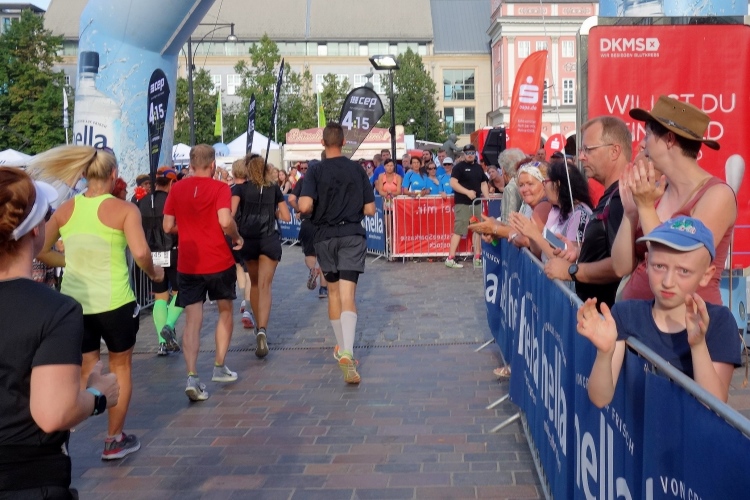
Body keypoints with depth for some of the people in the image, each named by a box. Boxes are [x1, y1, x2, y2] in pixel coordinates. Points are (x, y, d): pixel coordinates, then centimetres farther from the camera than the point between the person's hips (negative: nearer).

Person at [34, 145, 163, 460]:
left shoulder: (65, 210, 2)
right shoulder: (124, 209, -11)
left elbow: (40, 251, 5)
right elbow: (140, 253, -23)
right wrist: (154, 273, -4)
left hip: (74, 302, 4)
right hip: (113, 301, -3)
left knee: (86, 373, 19)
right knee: (120, 366, 17)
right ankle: (114, 440, 26)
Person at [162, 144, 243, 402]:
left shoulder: (177, 189, 2)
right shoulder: (220, 188, -8)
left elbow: (168, 226, 5)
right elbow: (225, 221, -22)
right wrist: (237, 238, -4)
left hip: (188, 264, 2)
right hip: (219, 262, -2)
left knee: (192, 321, 0)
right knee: (225, 311, 20)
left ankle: (192, 377, -14)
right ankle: (219, 367, 25)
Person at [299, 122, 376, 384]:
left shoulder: (316, 171, -4)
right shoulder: (357, 169, 1)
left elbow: (305, 206, -17)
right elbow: (370, 209, 1)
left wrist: (315, 210, 5)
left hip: (325, 236, 1)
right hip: (353, 235, 0)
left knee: (333, 292, 18)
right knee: (348, 295, -9)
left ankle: (341, 347, 28)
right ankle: (347, 352, -26)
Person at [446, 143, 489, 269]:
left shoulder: (479, 168, 16)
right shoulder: (459, 167, -4)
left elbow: (483, 184, 18)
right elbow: (453, 183, -13)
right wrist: (467, 192, -22)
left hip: (477, 203, 7)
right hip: (462, 203, -7)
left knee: (478, 229, 9)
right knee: (459, 230, -10)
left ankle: (477, 257, 16)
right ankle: (450, 258, -10)